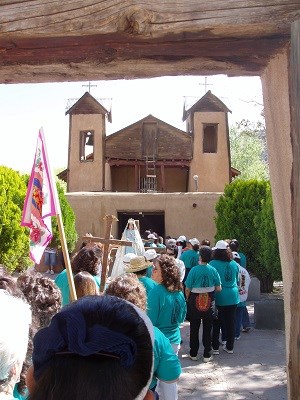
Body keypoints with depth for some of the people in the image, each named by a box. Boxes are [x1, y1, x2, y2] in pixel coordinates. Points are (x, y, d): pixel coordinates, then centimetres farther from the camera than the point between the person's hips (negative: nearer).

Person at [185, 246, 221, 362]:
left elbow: (187, 289, -11)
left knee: (194, 329, 12)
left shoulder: (194, 270, -15)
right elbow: (218, 288, -5)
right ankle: (207, 355, 16)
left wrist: (187, 299, 6)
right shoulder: (213, 270, -9)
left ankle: (193, 354, 20)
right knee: (207, 329, 11)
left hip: (195, 302, -1)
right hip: (209, 303, 1)